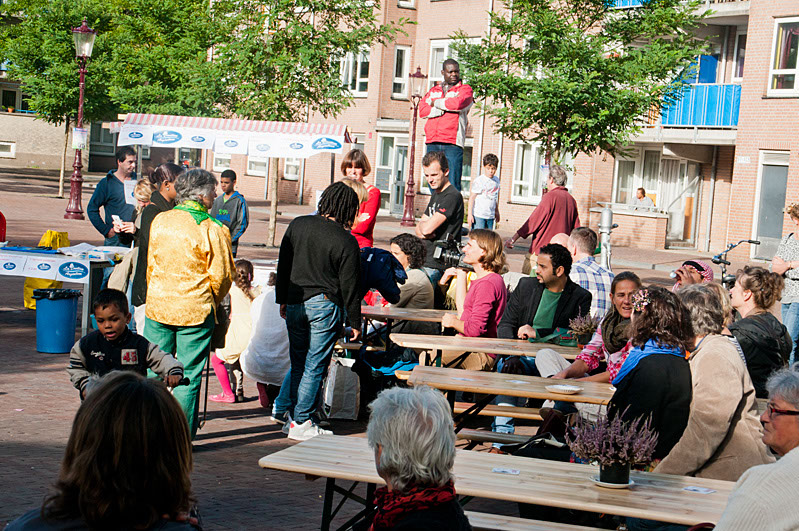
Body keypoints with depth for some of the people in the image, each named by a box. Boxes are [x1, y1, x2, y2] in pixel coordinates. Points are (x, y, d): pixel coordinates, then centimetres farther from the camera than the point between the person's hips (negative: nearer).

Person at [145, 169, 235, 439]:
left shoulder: (160, 221, 1)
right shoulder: (214, 230, -13)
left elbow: (150, 264, 10)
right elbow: (221, 276, -8)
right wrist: (211, 301, 11)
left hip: (158, 306, 4)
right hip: (196, 311, -4)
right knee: (189, 375, 5)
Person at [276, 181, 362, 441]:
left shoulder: (298, 225, 2)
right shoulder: (346, 241, -12)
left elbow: (283, 265, 9)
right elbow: (349, 285, -8)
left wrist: (282, 299, 19)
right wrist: (355, 322, 2)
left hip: (295, 303, 5)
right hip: (325, 305, -5)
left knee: (298, 363, 16)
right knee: (314, 366, 2)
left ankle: (294, 416, 20)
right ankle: (301, 423, 5)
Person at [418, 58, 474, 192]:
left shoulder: (465, 89, 10)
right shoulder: (433, 91, 23)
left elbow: (458, 103, -12)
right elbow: (422, 110, 6)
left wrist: (436, 103, 2)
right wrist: (442, 109, -6)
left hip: (453, 142, -4)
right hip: (432, 142, 4)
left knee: (453, 184, -10)